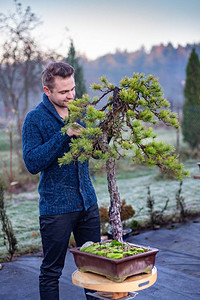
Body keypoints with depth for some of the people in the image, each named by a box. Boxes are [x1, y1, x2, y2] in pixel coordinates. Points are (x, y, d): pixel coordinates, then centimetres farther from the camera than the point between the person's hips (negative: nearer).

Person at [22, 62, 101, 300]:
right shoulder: (35, 119, -9)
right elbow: (32, 163, -19)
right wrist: (64, 135, -23)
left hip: (87, 201, 5)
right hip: (55, 206, -5)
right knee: (51, 271, 6)